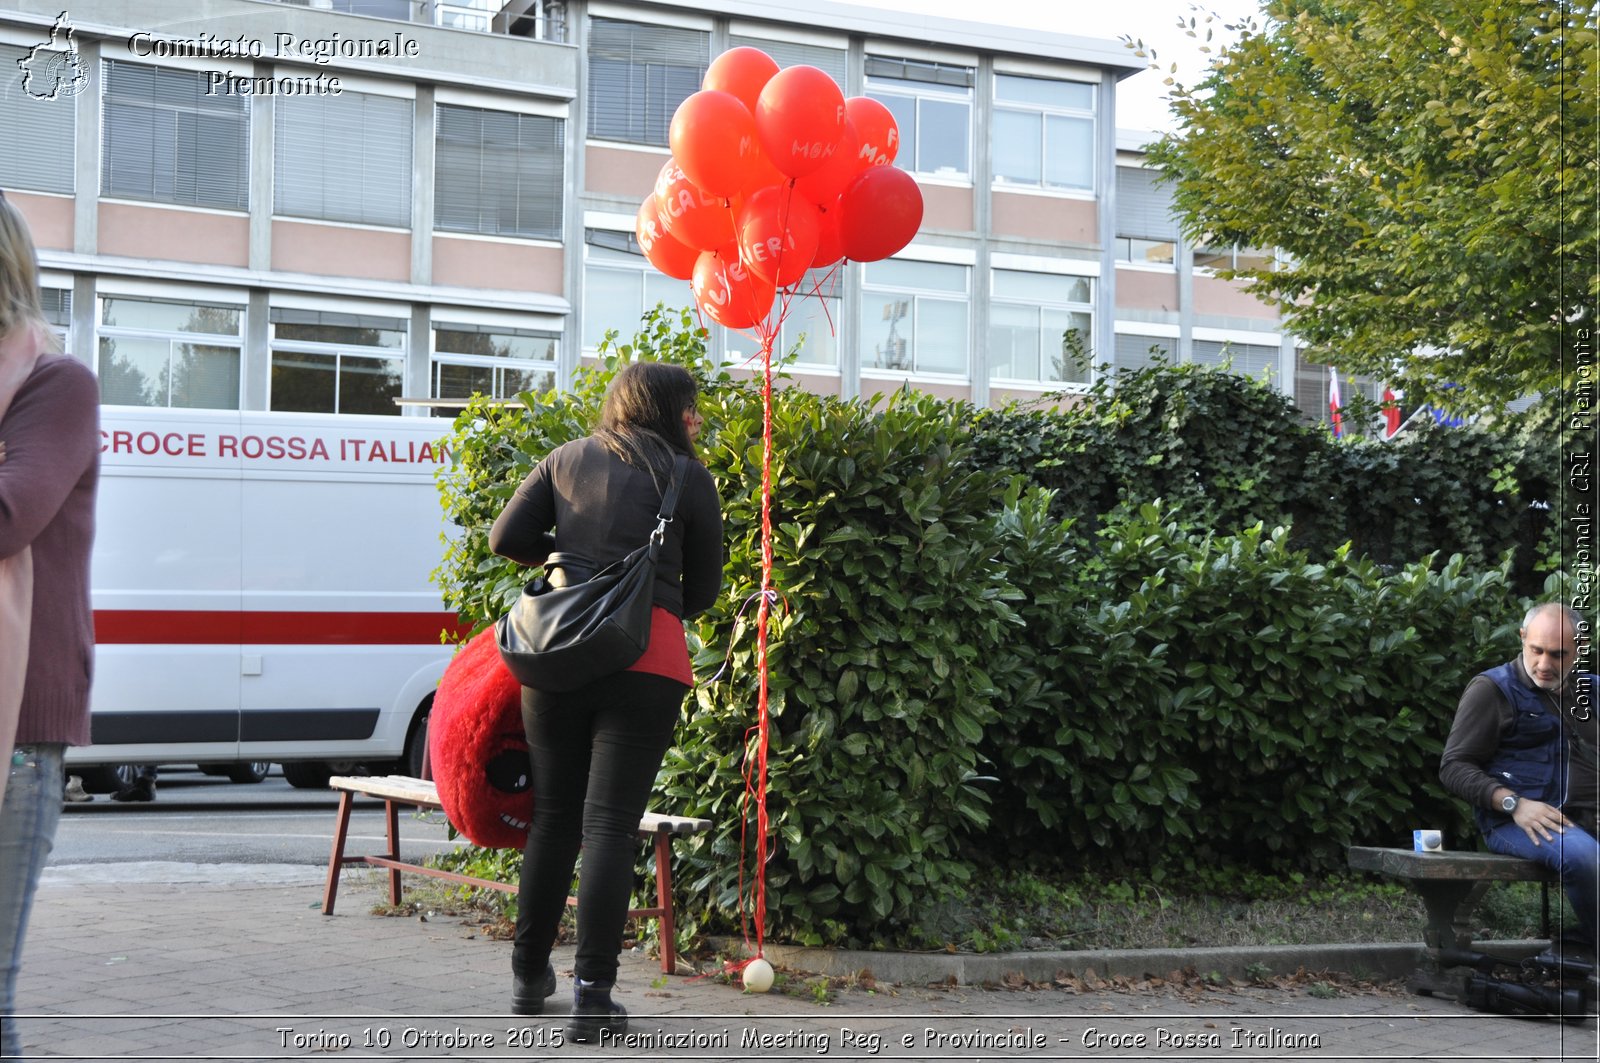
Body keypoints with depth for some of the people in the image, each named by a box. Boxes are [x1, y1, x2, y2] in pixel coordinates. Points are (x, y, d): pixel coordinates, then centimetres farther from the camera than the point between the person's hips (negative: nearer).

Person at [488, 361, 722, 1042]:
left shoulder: (565, 461, 14)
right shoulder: (690, 479, 6)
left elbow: (507, 539, 9)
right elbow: (702, 590, 11)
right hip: (647, 657, -3)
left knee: (553, 817, 14)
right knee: (611, 824, -4)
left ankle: (529, 975, 25)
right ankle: (592, 997, -5)